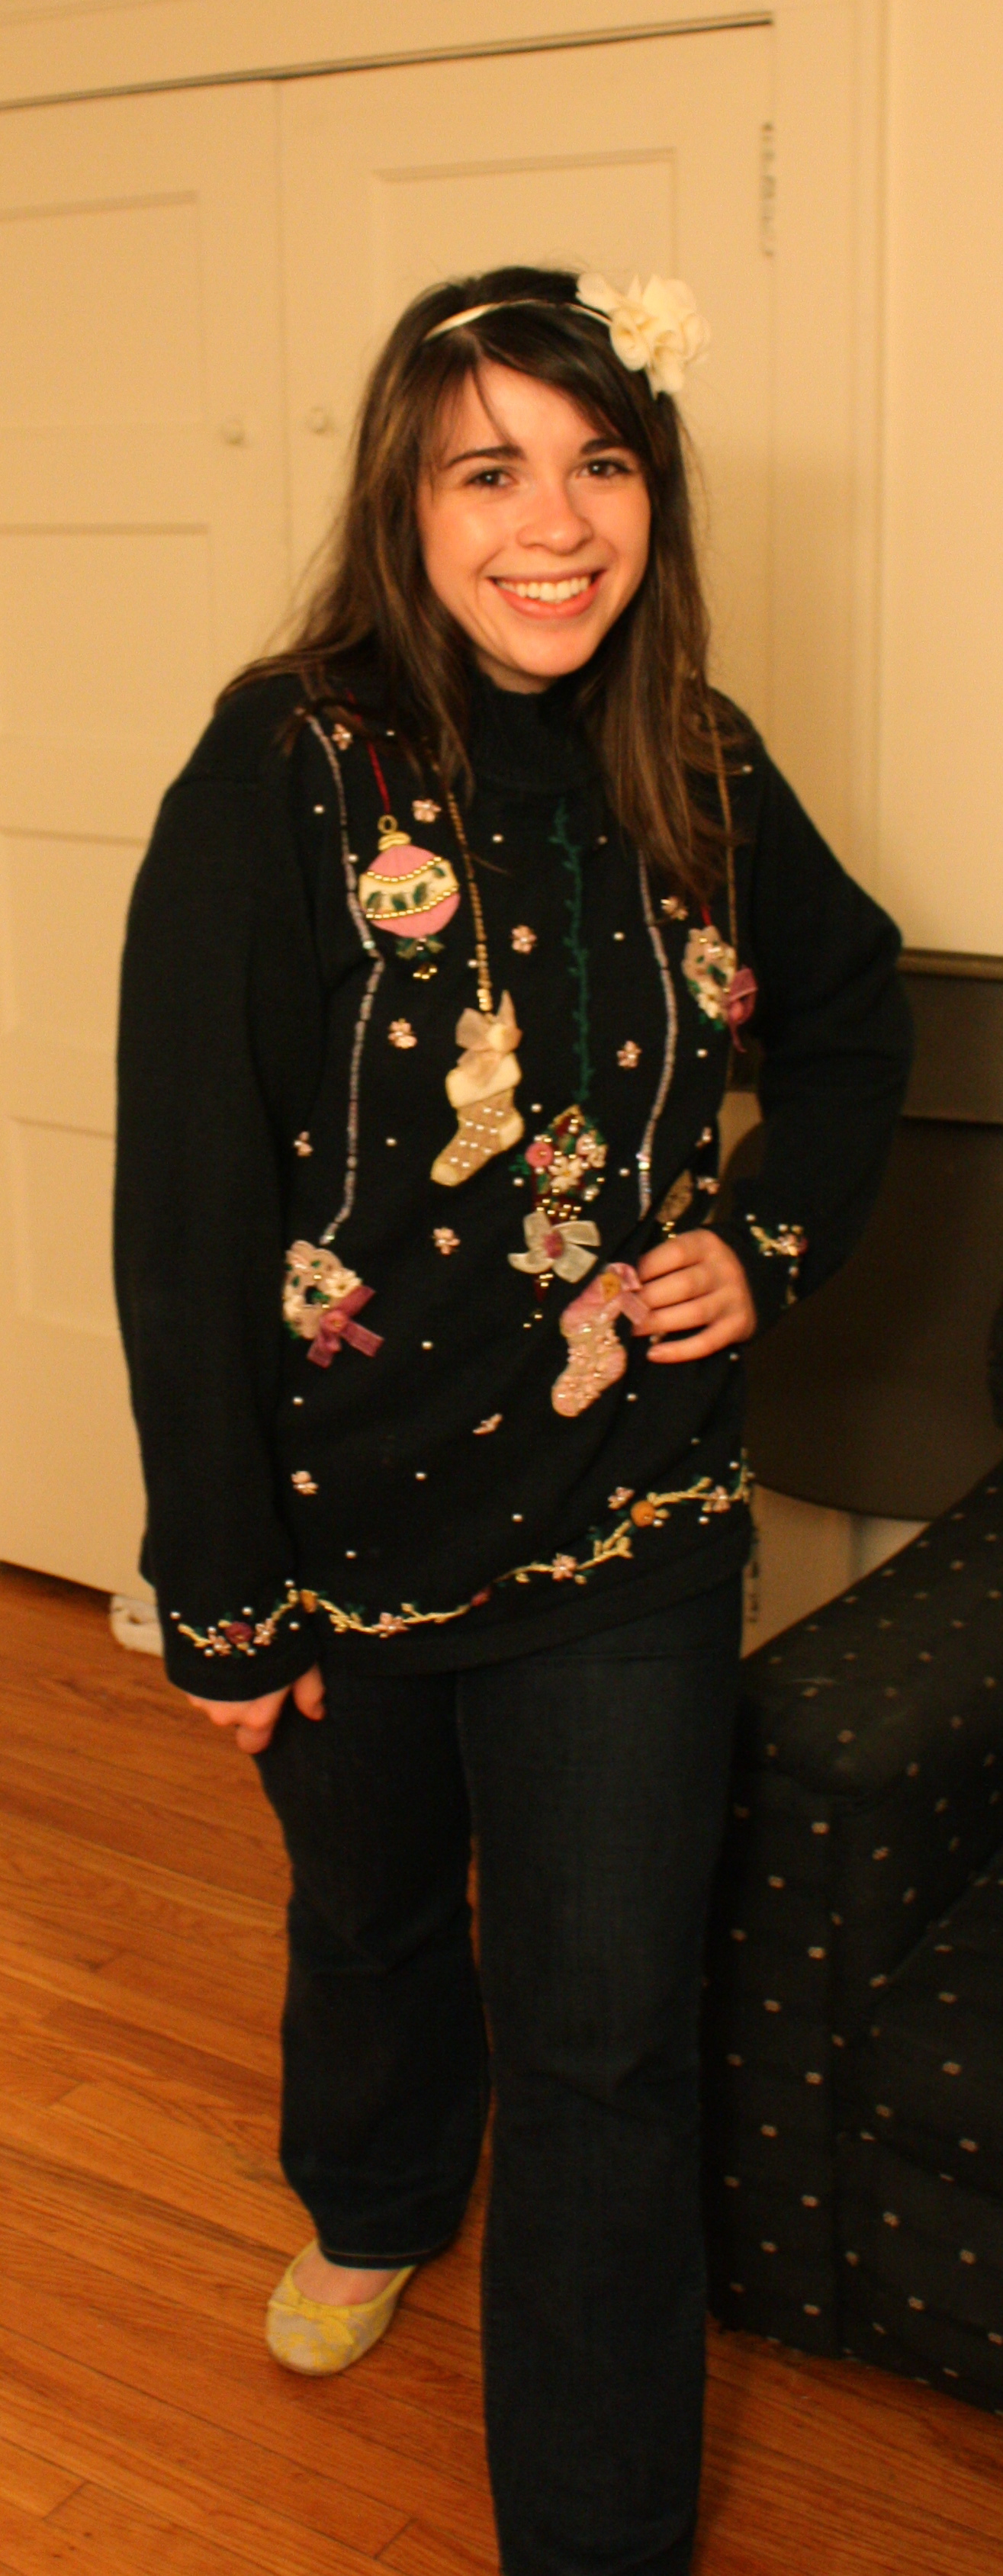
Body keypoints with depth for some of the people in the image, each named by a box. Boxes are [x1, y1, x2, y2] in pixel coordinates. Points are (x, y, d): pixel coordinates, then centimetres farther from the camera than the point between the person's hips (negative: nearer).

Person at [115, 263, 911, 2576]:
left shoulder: (700, 776, -4)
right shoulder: (289, 780, -16)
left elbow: (851, 1015, 16)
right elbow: (189, 1210, -16)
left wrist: (774, 1240, -1)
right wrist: (218, 1586, -13)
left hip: (627, 1529, 2)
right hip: (351, 1507, -1)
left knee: (610, 2034, 6)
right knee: (372, 1912, 25)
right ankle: (376, 2202, 58)